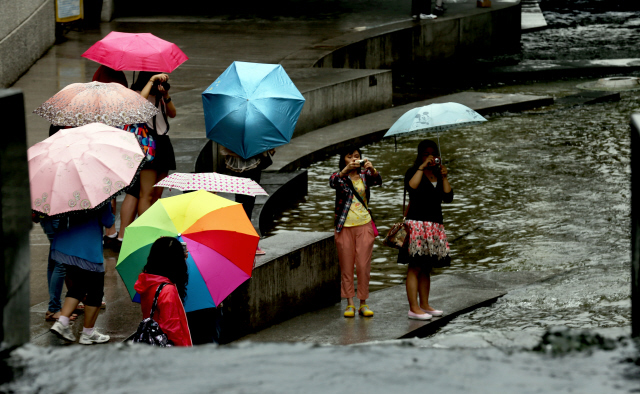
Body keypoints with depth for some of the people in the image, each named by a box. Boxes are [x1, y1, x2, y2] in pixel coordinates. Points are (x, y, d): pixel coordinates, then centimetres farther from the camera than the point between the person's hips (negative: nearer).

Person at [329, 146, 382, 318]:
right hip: (344, 227, -1)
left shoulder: (364, 175, 6)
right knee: (346, 266, 1)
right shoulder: (340, 176, 2)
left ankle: (363, 303, 6)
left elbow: (377, 181, -14)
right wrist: (345, 170, -39)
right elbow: (333, 182, -21)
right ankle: (350, 304, 5)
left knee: (364, 266, -1)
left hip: (364, 226, 1)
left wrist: (372, 170, -35)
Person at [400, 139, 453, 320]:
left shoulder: (438, 174, 16)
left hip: (435, 224, 6)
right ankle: (414, 308, -10)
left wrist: (444, 177, -3)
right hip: (417, 223, -6)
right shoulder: (413, 172, 0)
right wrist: (422, 168, -18)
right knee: (415, 267, -8)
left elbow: (448, 197, 6)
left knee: (426, 268, 10)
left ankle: (424, 305, 15)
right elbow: (411, 187, -23)